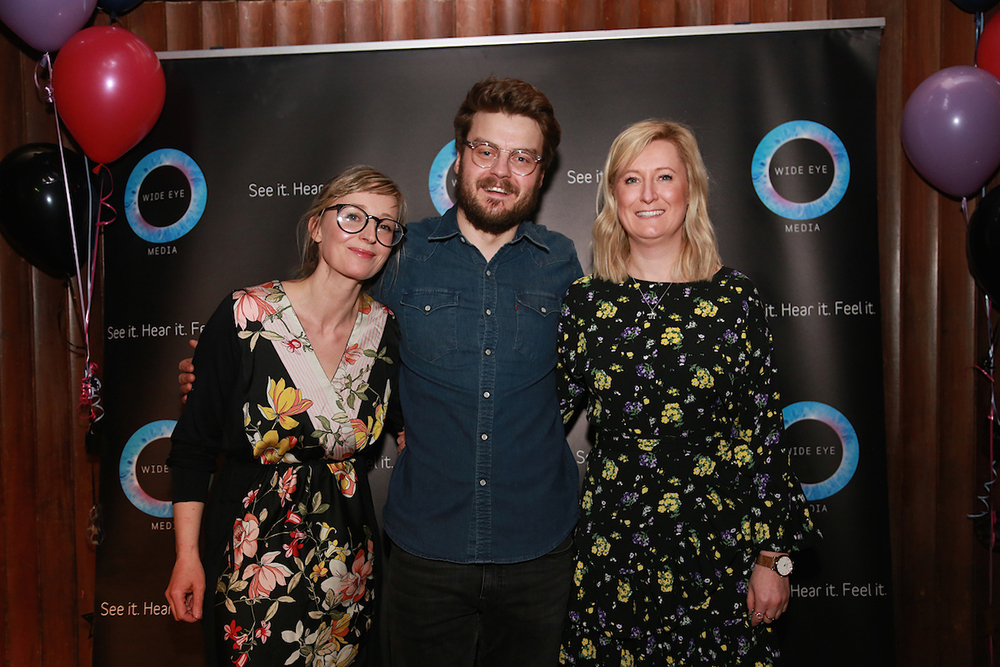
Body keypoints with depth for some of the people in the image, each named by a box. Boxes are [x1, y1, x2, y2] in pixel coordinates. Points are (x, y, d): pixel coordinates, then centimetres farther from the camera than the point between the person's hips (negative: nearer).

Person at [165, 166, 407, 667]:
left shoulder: (384, 328, -4)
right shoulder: (246, 317, -15)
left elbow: (406, 424, 13)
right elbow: (193, 443, -7)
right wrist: (187, 555, -6)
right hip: (254, 555, -3)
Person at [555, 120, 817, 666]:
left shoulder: (734, 297, -4)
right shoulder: (585, 299, 0)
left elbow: (764, 428, -3)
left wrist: (772, 558, -3)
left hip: (717, 541, -1)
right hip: (612, 541, 1)